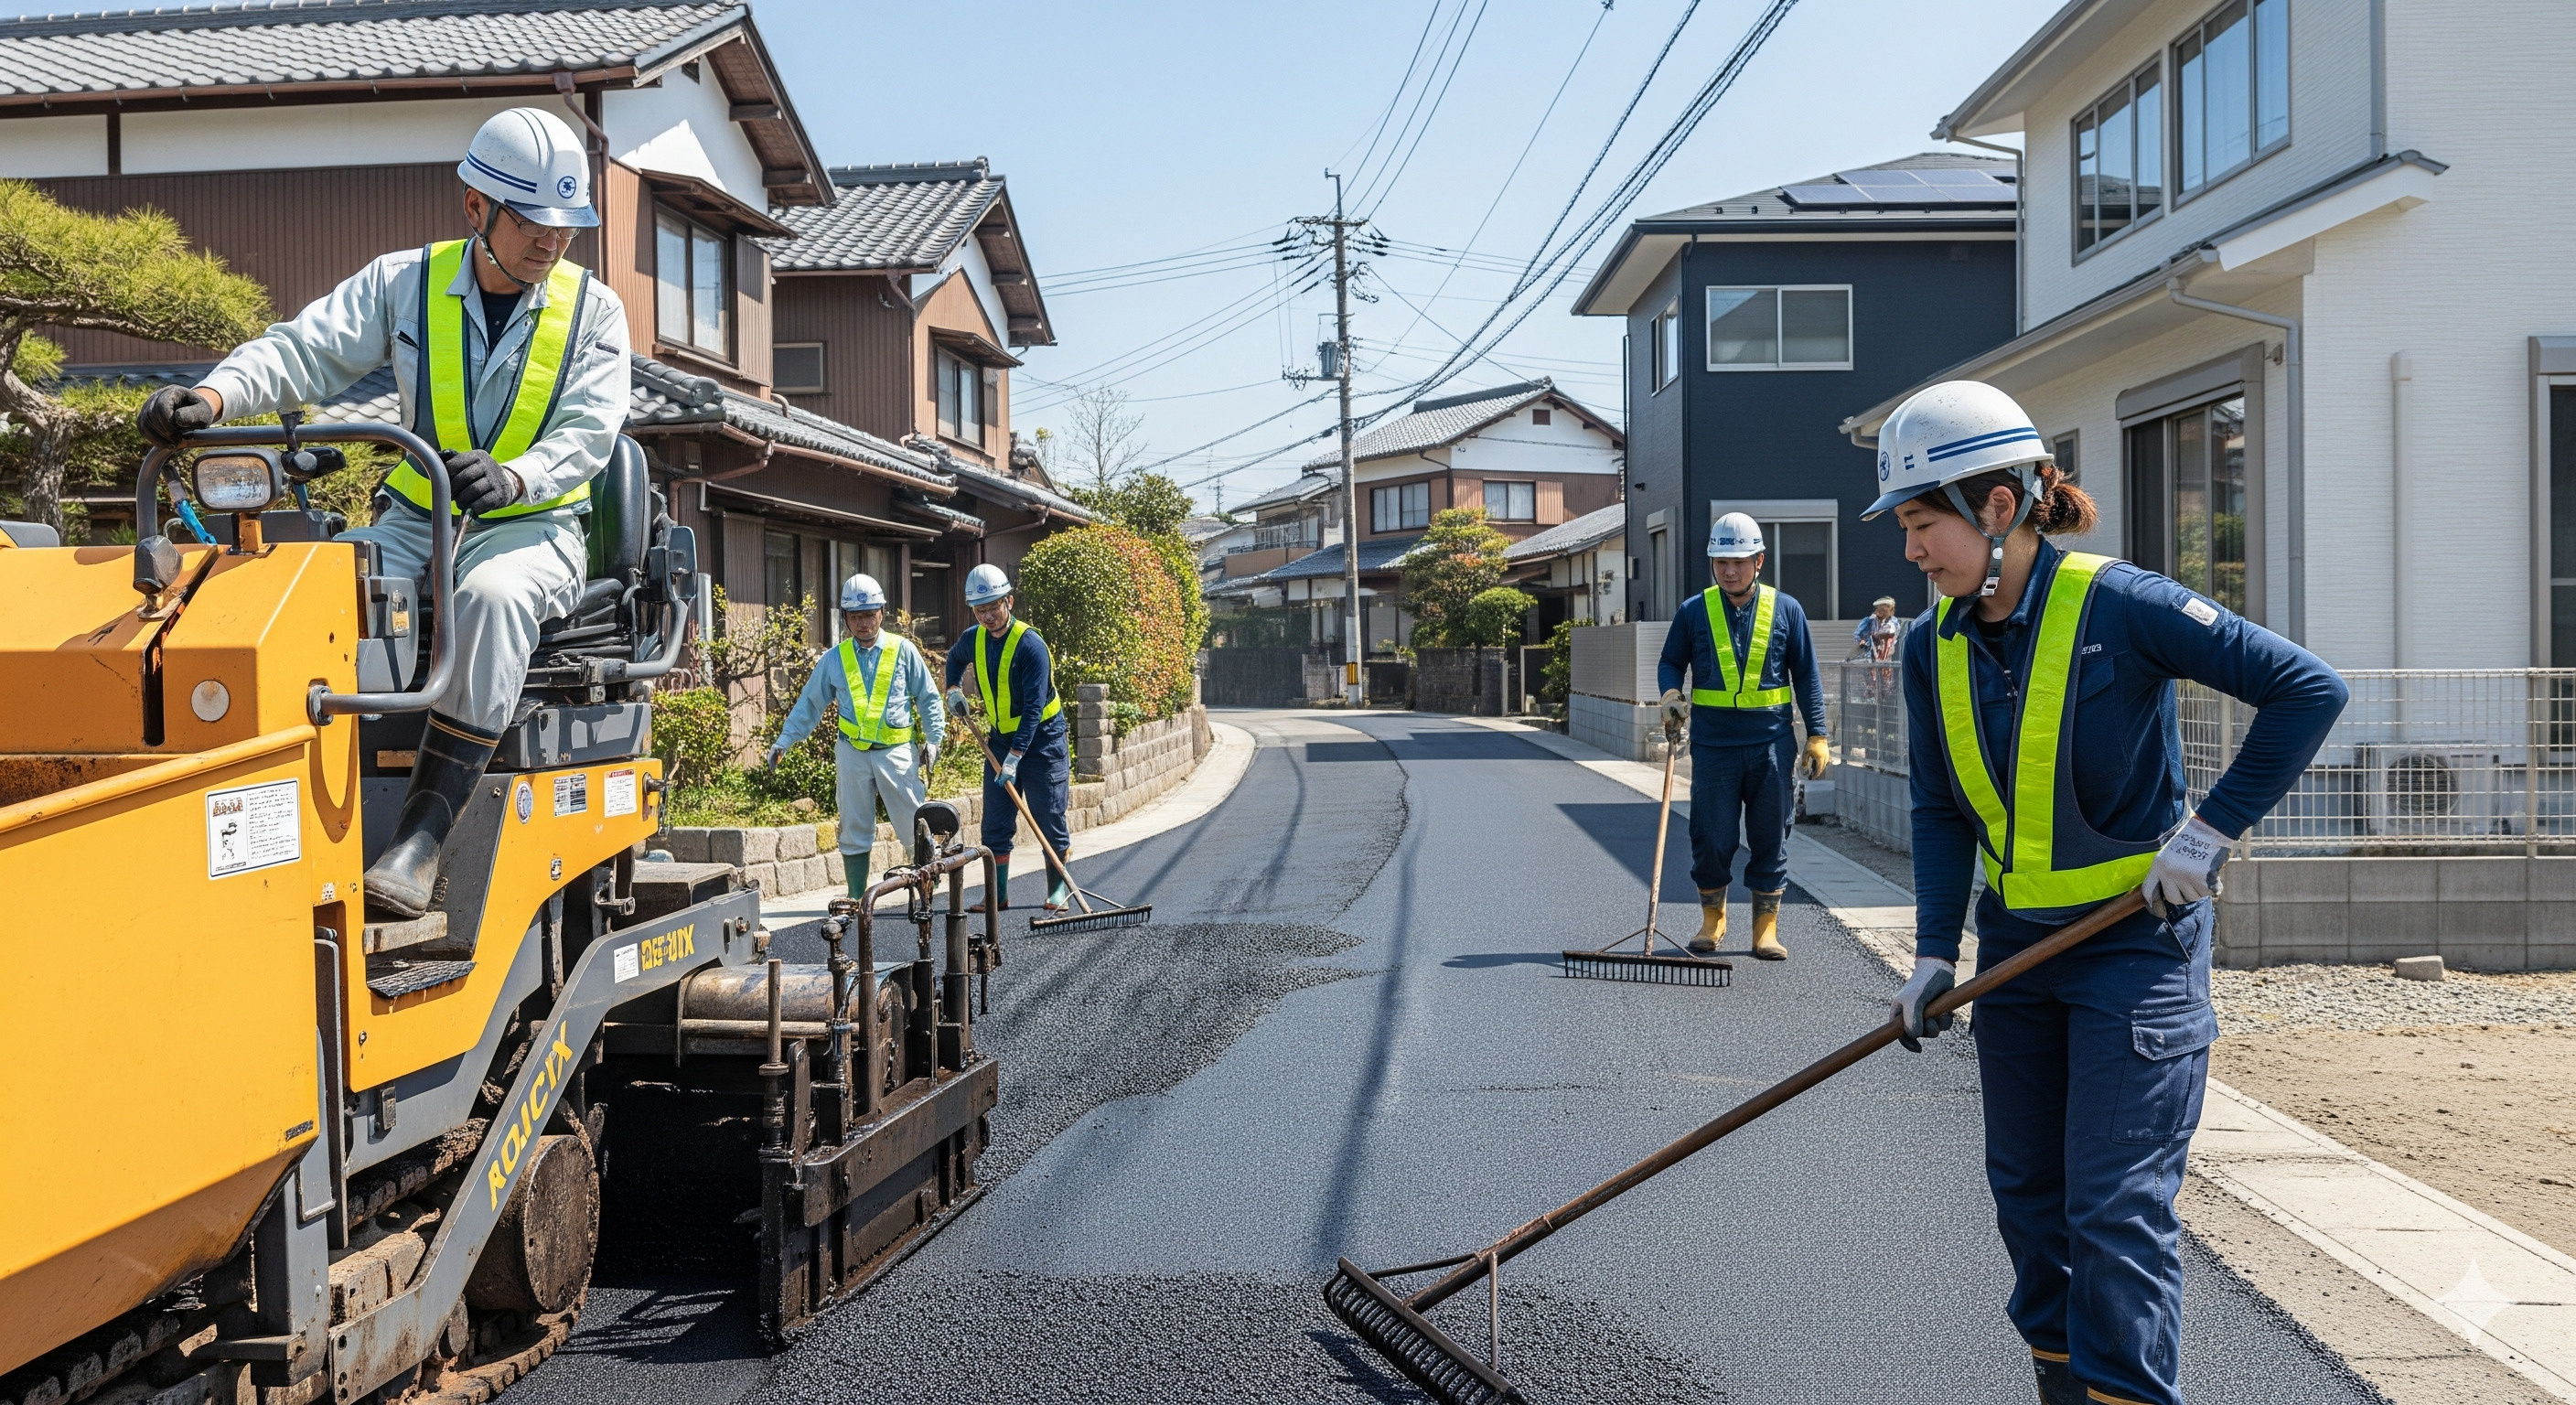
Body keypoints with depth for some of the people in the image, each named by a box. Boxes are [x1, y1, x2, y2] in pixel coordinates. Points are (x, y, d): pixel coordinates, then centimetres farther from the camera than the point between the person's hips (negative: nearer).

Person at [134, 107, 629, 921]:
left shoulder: (593, 310, 2)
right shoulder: (406, 283, 5)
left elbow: (586, 431, -10)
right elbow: (304, 352, -4)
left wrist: (512, 478, -31)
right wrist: (215, 396, -25)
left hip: (533, 526, -3)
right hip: (414, 520, 3)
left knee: (493, 593, -37)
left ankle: (424, 832, -38)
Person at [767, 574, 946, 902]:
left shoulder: (903, 651, 2)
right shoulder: (834, 659, 8)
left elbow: (928, 698, 6)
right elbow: (809, 704, 13)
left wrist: (933, 737, -3)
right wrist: (784, 740, 7)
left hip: (897, 750, -2)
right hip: (852, 754, 2)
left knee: (915, 826, -3)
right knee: (854, 831, 6)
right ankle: (856, 898, 14)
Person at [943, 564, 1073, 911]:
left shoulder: (1030, 644, -21)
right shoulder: (973, 640, -1)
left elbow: (1034, 707, -25)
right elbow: (954, 659, 27)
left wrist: (1014, 758, -28)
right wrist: (953, 690, 9)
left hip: (1042, 741, -6)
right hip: (1000, 739, 6)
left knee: (1050, 821, -1)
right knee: (995, 824, 4)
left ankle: (1059, 888, 13)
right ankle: (998, 894, 11)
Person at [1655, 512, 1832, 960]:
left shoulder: (1786, 610, 4)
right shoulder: (1693, 611, 4)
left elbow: (1806, 675, 7)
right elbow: (1671, 662, 14)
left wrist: (1817, 736, 4)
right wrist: (1671, 693, -8)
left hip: (1771, 742, 0)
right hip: (1713, 743, 0)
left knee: (1770, 837, 4)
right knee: (1712, 838, 1)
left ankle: (1766, 928, 15)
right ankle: (1712, 919, 20)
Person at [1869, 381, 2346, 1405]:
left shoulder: (2118, 605, -18)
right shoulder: (1934, 647, 0)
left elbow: (2308, 689, -16)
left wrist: (2211, 830, -17)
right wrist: (1934, 952, -1)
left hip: (2137, 941, -6)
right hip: (2015, 944, 6)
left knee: (2117, 1205, -6)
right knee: (2026, 1192, 14)